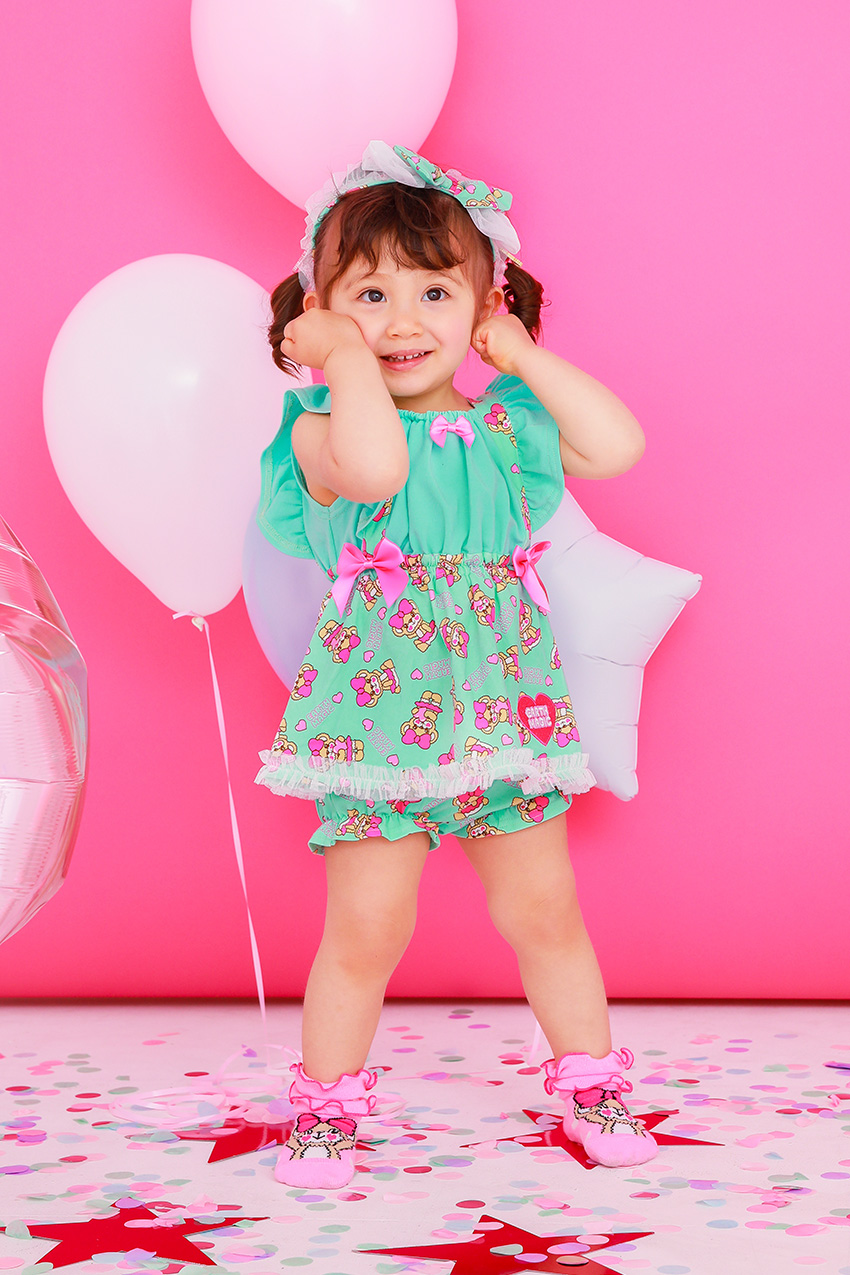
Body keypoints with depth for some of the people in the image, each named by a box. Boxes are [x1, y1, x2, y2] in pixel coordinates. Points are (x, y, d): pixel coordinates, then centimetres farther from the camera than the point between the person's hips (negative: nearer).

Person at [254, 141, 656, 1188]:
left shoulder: (507, 426, 7)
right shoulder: (327, 432, -8)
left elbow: (620, 445, -7)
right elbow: (373, 467, -32)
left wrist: (526, 358, -3)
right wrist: (345, 351, -20)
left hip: (505, 716, 4)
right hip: (378, 728, -4)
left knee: (545, 915, 11)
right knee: (365, 934, 1)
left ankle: (589, 1083, 29)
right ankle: (326, 1104, 21)